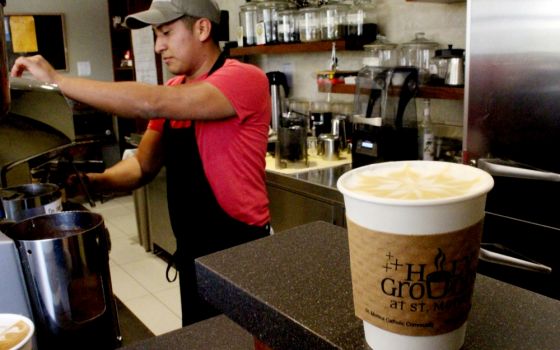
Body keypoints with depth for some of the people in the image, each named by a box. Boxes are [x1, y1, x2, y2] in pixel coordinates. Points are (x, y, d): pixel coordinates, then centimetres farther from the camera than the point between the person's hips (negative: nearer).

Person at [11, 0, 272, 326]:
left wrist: (56, 79, -24)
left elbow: (152, 104, -31)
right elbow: (144, 165, 6)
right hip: (191, 249, 7)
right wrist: (95, 181, -13)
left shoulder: (245, 78, -19)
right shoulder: (174, 91, 7)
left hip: (241, 247, -7)